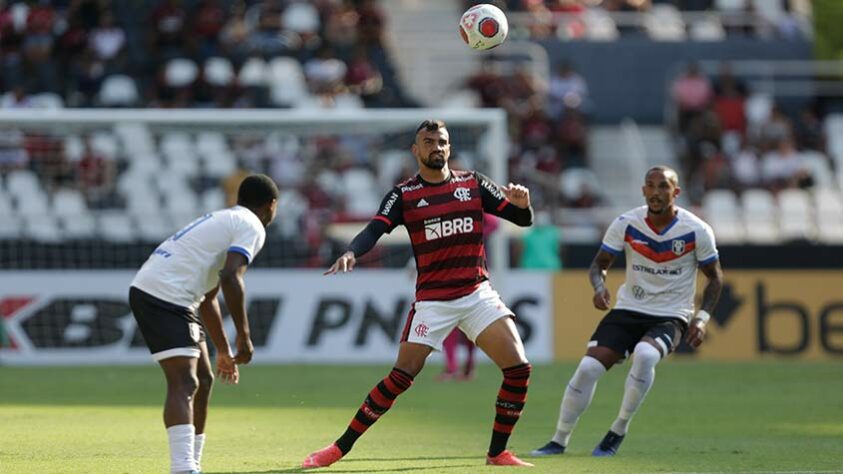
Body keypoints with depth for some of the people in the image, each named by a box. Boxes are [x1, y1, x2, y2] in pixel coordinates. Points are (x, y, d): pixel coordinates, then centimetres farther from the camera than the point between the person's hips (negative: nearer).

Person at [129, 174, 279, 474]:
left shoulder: (224, 220, 28)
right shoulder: (251, 227, -2)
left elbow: (207, 297, 34)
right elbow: (230, 278, -19)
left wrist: (224, 351, 38)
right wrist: (244, 335, -15)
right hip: (165, 295, -10)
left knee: (203, 380, 17)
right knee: (184, 383, -19)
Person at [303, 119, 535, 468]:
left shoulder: (473, 183, 6)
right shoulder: (404, 194, -1)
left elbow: (522, 219, 6)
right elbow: (374, 229, -15)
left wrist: (521, 203, -17)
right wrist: (351, 253, -36)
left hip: (477, 293, 3)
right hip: (432, 299, -3)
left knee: (518, 369, -10)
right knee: (401, 377, -12)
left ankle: (497, 452, 5)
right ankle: (340, 447, -2)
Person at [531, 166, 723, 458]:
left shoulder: (696, 231, -10)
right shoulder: (626, 224, -6)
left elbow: (714, 277, 2)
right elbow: (599, 263, 5)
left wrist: (702, 318, -10)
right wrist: (599, 288, -18)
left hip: (671, 316, -2)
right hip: (628, 310, 2)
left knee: (644, 355, -34)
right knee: (588, 367, -14)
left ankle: (618, 431, -14)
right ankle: (559, 441, 4)